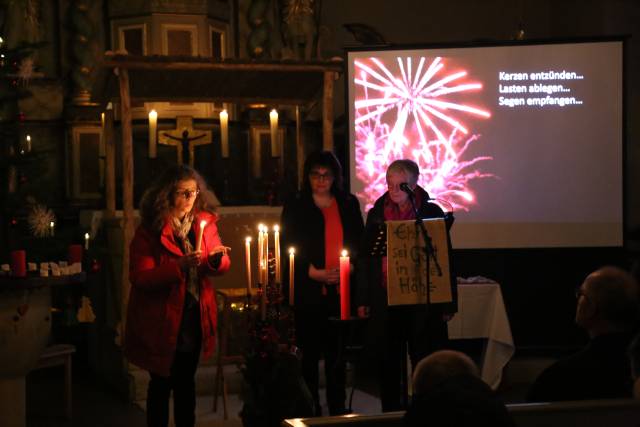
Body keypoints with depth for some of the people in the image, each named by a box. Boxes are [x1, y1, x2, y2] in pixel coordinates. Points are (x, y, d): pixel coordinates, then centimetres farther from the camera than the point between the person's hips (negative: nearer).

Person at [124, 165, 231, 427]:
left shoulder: (205, 221, 2)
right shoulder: (149, 230, -11)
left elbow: (221, 266, 7)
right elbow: (140, 278, -18)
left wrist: (217, 259, -17)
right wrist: (178, 266, -31)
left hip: (194, 317, 4)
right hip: (161, 319, -4)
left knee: (186, 382, 16)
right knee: (161, 383, 6)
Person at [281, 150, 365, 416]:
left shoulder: (349, 204, 13)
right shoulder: (295, 207, 5)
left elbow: (359, 243, 12)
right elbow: (290, 249, -1)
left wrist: (350, 266, -7)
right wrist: (315, 273, -12)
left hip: (341, 289, 2)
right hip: (308, 292, -2)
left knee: (337, 353, 5)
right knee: (309, 352, -1)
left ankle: (338, 409, 14)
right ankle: (311, 411, 6)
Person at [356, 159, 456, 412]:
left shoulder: (432, 213, 0)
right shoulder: (376, 214, 7)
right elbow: (366, 258, 10)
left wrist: (448, 303, -3)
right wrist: (363, 300, 5)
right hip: (385, 301, 2)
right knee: (389, 363, 8)